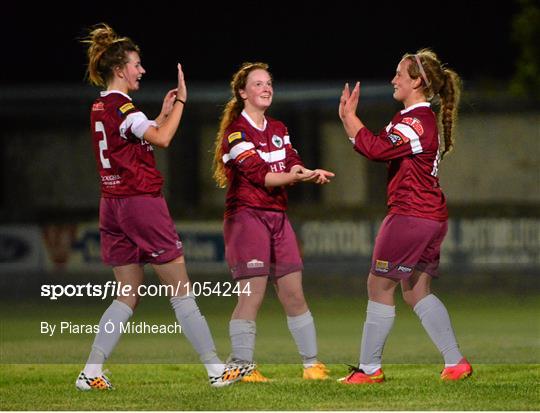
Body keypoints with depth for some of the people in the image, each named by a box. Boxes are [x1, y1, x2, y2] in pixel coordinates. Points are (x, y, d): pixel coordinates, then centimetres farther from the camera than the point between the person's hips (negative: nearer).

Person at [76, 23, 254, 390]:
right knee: (181, 289, -2)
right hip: (142, 205, -9)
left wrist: (164, 113, 20)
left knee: (129, 294, 11)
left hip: (113, 205, 9)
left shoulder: (100, 108, 13)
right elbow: (162, 139, -20)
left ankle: (91, 372, 3)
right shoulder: (121, 107, -14)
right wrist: (180, 102, -12)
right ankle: (217, 370, 2)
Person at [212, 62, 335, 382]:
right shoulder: (236, 132, -8)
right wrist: (296, 175, -28)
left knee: (294, 294, 6)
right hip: (247, 215, -7)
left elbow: (293, 165, 4)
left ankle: (312, 364, 11)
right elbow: (261, 176, -17)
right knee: (252, 295, -11)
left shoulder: (278, 129, 16)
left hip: (277, 217, 7)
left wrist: (312, 174, -17)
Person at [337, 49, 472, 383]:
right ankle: (456, 362, 7)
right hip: (431, 217, 10)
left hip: (410, 215, -10)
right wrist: (349, 119, 11)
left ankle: (370, 368, 3)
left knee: (379, 286, -2)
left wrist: (349, 116, -13)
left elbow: (375, 148, -24)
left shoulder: (416, 122, -16)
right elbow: (379, 146, 19)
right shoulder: (421, 118, 16)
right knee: (417, 291, 12)